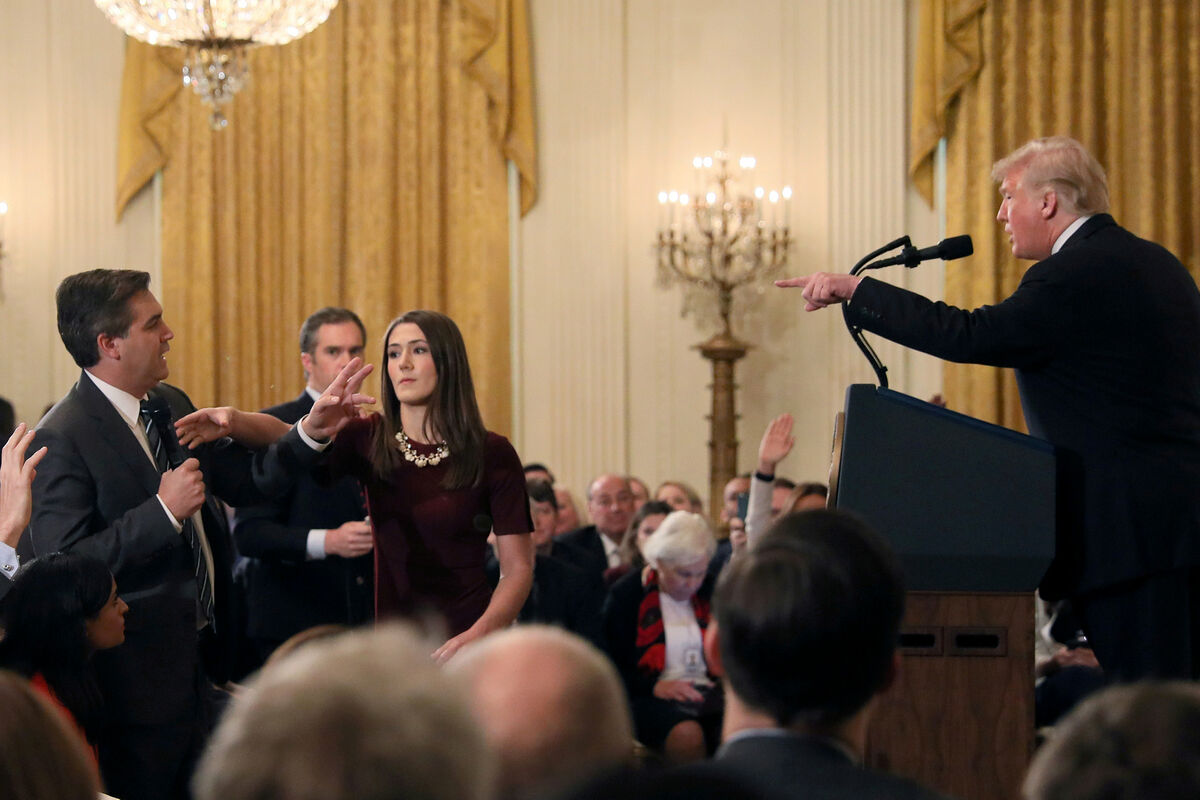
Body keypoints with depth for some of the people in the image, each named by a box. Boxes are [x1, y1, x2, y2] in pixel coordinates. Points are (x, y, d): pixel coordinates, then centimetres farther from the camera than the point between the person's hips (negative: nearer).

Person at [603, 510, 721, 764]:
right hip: (649, 698, -3)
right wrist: (655, 687, -16)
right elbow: (610, 666, -1)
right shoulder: (626, 594, 4)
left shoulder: (709, 593, 17)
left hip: (708, 693, 3)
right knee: (686, 734, -37)